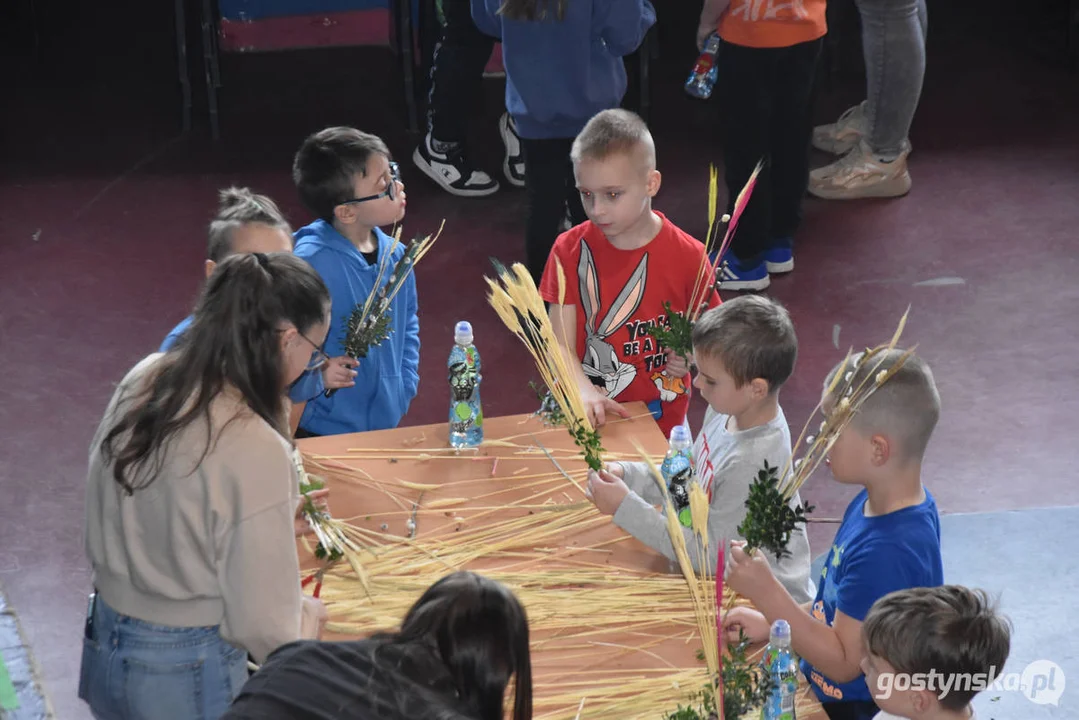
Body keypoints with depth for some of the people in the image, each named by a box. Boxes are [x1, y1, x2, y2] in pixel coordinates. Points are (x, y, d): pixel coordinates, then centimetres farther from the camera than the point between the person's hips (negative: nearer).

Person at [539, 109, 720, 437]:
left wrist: (694, 359, -16)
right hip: (588, 419, 1)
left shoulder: (687, 256, -7)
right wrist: (584, 392, -26)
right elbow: (561, 344, -7)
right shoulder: (570, 250, -4)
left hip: (662, 420, -1)